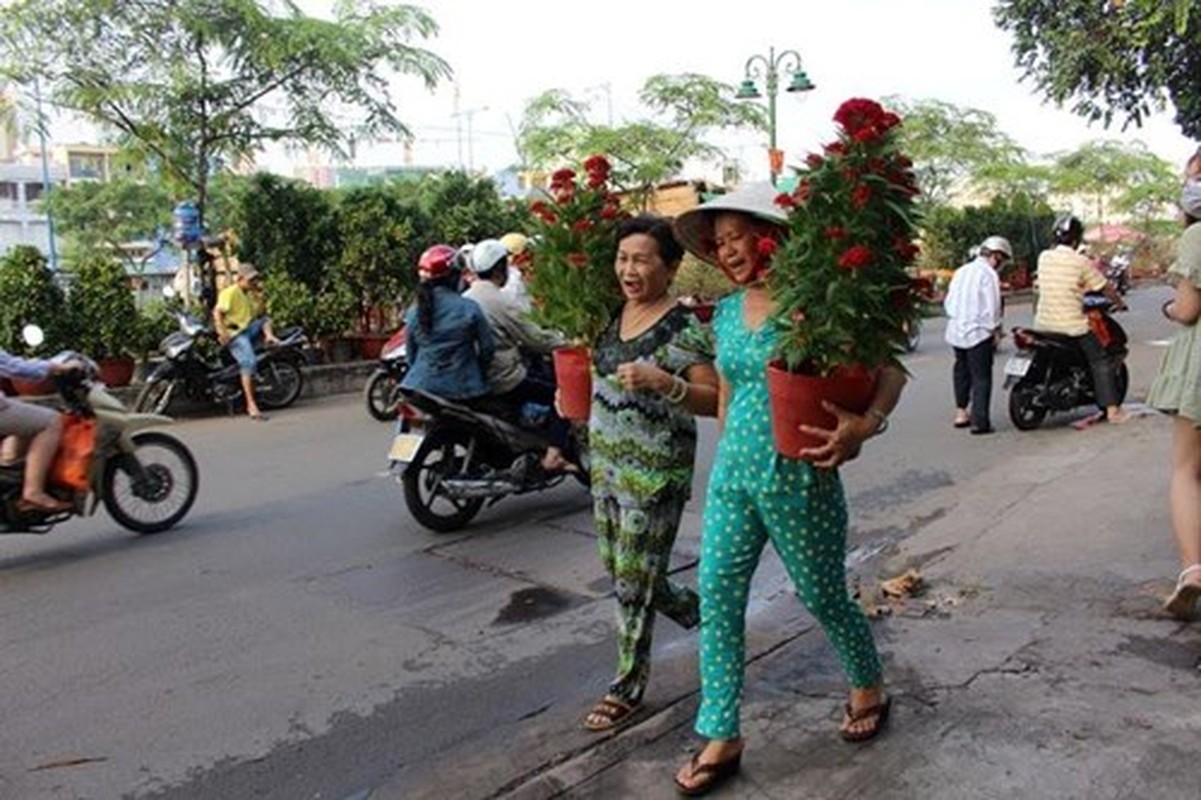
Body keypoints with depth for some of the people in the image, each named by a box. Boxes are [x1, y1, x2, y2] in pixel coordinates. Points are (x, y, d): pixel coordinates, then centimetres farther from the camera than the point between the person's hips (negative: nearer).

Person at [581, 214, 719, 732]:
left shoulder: (684, 328, -15)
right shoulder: (610, 315, 7)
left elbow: (714, 400, -19)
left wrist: (664, 383, -32)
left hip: (655, 473, -8)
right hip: (605, 463, 8)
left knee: (634, 580, 2)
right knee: (618, 570, 18)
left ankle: (628, 688, 21)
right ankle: (699, 613, 43)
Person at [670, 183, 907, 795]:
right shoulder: (727, 310, 7)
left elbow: (890, 369, -12)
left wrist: (866, 423, -29)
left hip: (797, 477, -6)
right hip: (732, 474, 6)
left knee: (825, 598, 11)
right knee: (716, 598, 4)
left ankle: (870, 688, 41)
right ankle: (721, 737, 17)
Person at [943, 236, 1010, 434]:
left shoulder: (961, 271, 11)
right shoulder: (988, 274, -11)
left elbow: (948, 302, 13)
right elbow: (991, 308, -15)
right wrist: (996, 330, -4)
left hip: (956, 331, 7)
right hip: (978, 332, -7)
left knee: (961, 371, 19)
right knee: (981, 377, -1)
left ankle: (961, 411, 22)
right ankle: (979, 421, -1)